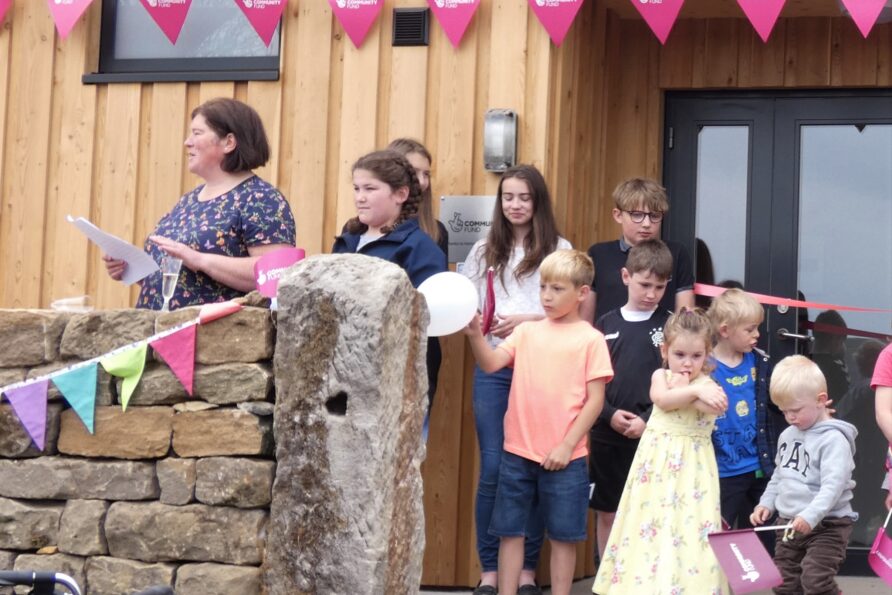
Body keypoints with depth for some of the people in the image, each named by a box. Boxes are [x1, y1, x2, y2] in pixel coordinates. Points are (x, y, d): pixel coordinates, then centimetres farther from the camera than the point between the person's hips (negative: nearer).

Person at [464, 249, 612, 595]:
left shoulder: (590, 339, -2)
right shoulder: (526, 332, 9)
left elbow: (595, 400, -5)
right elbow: (490, 363, -5)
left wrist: (567, 445, -10)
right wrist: (476, 335, -23)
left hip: (564, 456, -3)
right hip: (518, 451, 3)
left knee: (563, 535, 6)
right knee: (510, 530, 8)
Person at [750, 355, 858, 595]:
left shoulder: (833, 439, -16)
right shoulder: (787, 435, 10)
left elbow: (833, 486, -26)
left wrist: (810, 517, -36)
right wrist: (766, 503, 8)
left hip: (827, 525, -8)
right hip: (789, 523, 9)